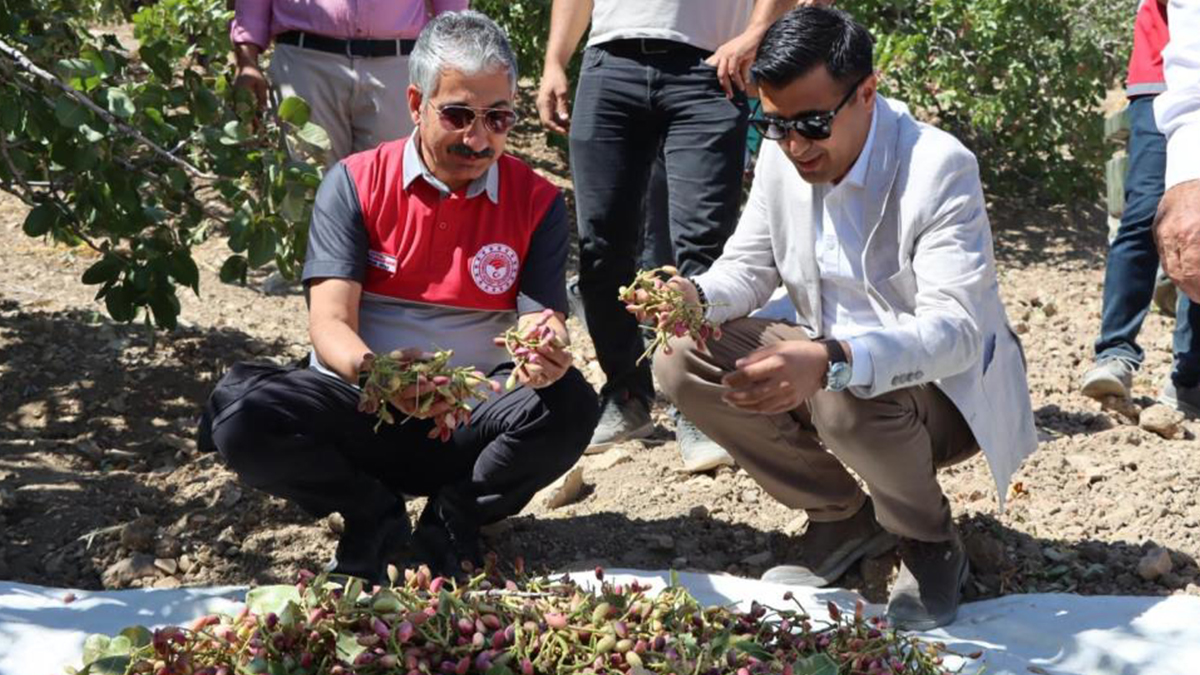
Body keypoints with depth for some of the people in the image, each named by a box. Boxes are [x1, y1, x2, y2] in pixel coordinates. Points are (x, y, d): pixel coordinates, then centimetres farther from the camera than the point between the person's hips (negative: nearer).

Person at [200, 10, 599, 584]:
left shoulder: (536, 202, 1)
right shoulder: (355, 184, -3)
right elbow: (329, 325, -12)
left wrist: (544, 356, -34)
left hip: (472, 420, 1)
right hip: (361, 408, 0)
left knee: (569, 403, -30)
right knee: (238, 412, -28)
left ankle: (451, 519, -6)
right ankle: (378, 517, -3)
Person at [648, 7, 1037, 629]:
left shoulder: (939, 168, -26)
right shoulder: (781, 156, -6)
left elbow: (955, 328, -35)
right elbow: (750, 262, 6)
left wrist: (832, 362, -53)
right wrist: (696, 296, -21)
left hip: (948, 383, -6)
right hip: (828, 367, 7)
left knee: (849, 400, -39)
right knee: (683, 362, -11)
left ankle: (930, 546, -4)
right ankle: (842, 519, 5)